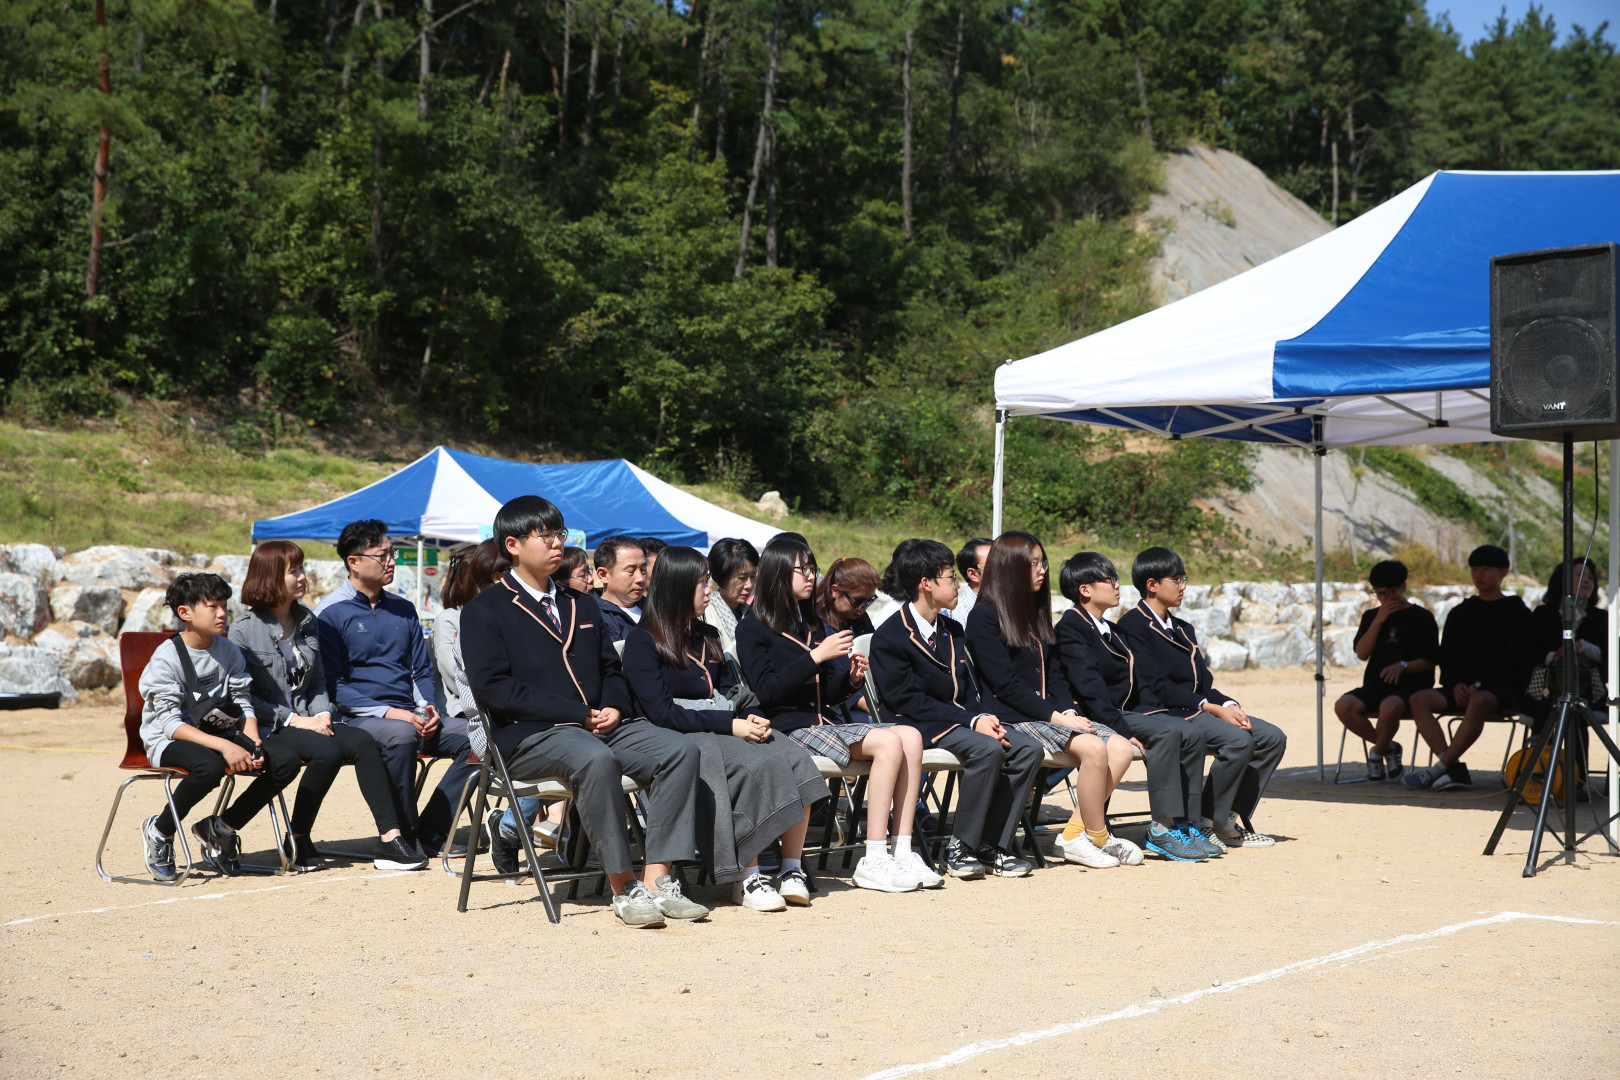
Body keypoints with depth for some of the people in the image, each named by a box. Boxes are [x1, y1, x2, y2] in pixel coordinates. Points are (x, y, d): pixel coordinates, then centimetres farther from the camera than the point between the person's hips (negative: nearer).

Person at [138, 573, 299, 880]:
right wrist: (224, 746, -30)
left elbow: (244, 705, 6)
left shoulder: (229, 651, 6)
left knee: (286, 761, -15)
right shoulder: (166, 658, -12)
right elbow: (171, 723, -19)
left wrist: (253, 745, -15)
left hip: (218, 735, 6)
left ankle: (222, 827, 2)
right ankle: (160, 830, -11)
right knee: (210, 766, -39)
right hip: (169, 743, -6)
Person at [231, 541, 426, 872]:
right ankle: (297, 840, -14)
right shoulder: (244, 631, -7)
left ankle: (390, 839, -27)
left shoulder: (306, 621, 13)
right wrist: (296, 720, -17)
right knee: (327, 750, -31)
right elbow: (243, 697, -11)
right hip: (267, 730, -6)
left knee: (362, 742, -21)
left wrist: (322, 715, -3)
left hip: (307, 719, 6)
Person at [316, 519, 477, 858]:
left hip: (410, 717, 6)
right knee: (401, 735, -38)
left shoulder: (404, 610, 18)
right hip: (359, 719, -6)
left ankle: (430, 834, -12)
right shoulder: (329, 615, -1)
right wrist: (389, 712, -17)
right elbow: (333, 688, -6)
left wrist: (428, 709, -2)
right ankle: (402, 836, -24)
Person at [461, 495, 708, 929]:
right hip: (529, 736, -6)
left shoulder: (582, 604, 26)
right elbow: (491, 686, -9)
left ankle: (657, 881, -25)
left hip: (602, 725, 6)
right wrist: (577, 715, -15)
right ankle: (623, 889, -29)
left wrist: (614, 707, -1)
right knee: (595, 759, -38)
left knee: (680, 750, -20)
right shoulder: (484, 611, 4)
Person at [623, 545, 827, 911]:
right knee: (758, 764, -34)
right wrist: (730, 726, -18)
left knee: (797, 760, -22)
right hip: (683, 736, -7)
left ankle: (792, 869, -21)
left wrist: (753, 719, -5)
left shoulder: (706, 637, 21)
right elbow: (661, 712, -12)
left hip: (723, 731, 7)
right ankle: (746, 879, -30)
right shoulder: (644, 641, -3)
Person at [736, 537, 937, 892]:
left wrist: (849, 678, 1)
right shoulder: (753, 629, 0)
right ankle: (873, 862, -26)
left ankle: (903, 853, -20)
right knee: (889, 743, -26)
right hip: (789, 727, -7)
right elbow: (767, 690, -15)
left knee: (911, 736, -16)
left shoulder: (812, 625, 23)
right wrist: (816, 656, -18)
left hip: (825, 723, 7)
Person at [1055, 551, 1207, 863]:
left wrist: (1160, 711, 4)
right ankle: (1162, 828, -27)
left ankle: (1184, 822, -7)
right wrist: (1123, 730, -25)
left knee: (1191, 734, -9)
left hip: (1127, 711, 9)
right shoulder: (1071, 628, -8)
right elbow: (1090, 688, -18)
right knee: (1168, 732, -27)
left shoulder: (1111, 631, 22)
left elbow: (1136, 683, 20)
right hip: (1096, 717, -9)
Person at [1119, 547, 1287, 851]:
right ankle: (1203, 823, -18)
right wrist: (1212, 708, -20)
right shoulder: (1133, 626, -7)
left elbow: (1203, 683, 17)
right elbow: (1156, 686, -16)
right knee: (1238, 740, -29)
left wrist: (1229, 705, -4)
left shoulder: (1182, 628, 23)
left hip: (1198, 709, 9)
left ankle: (1231, 817, -3)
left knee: (1272, 737, -5)